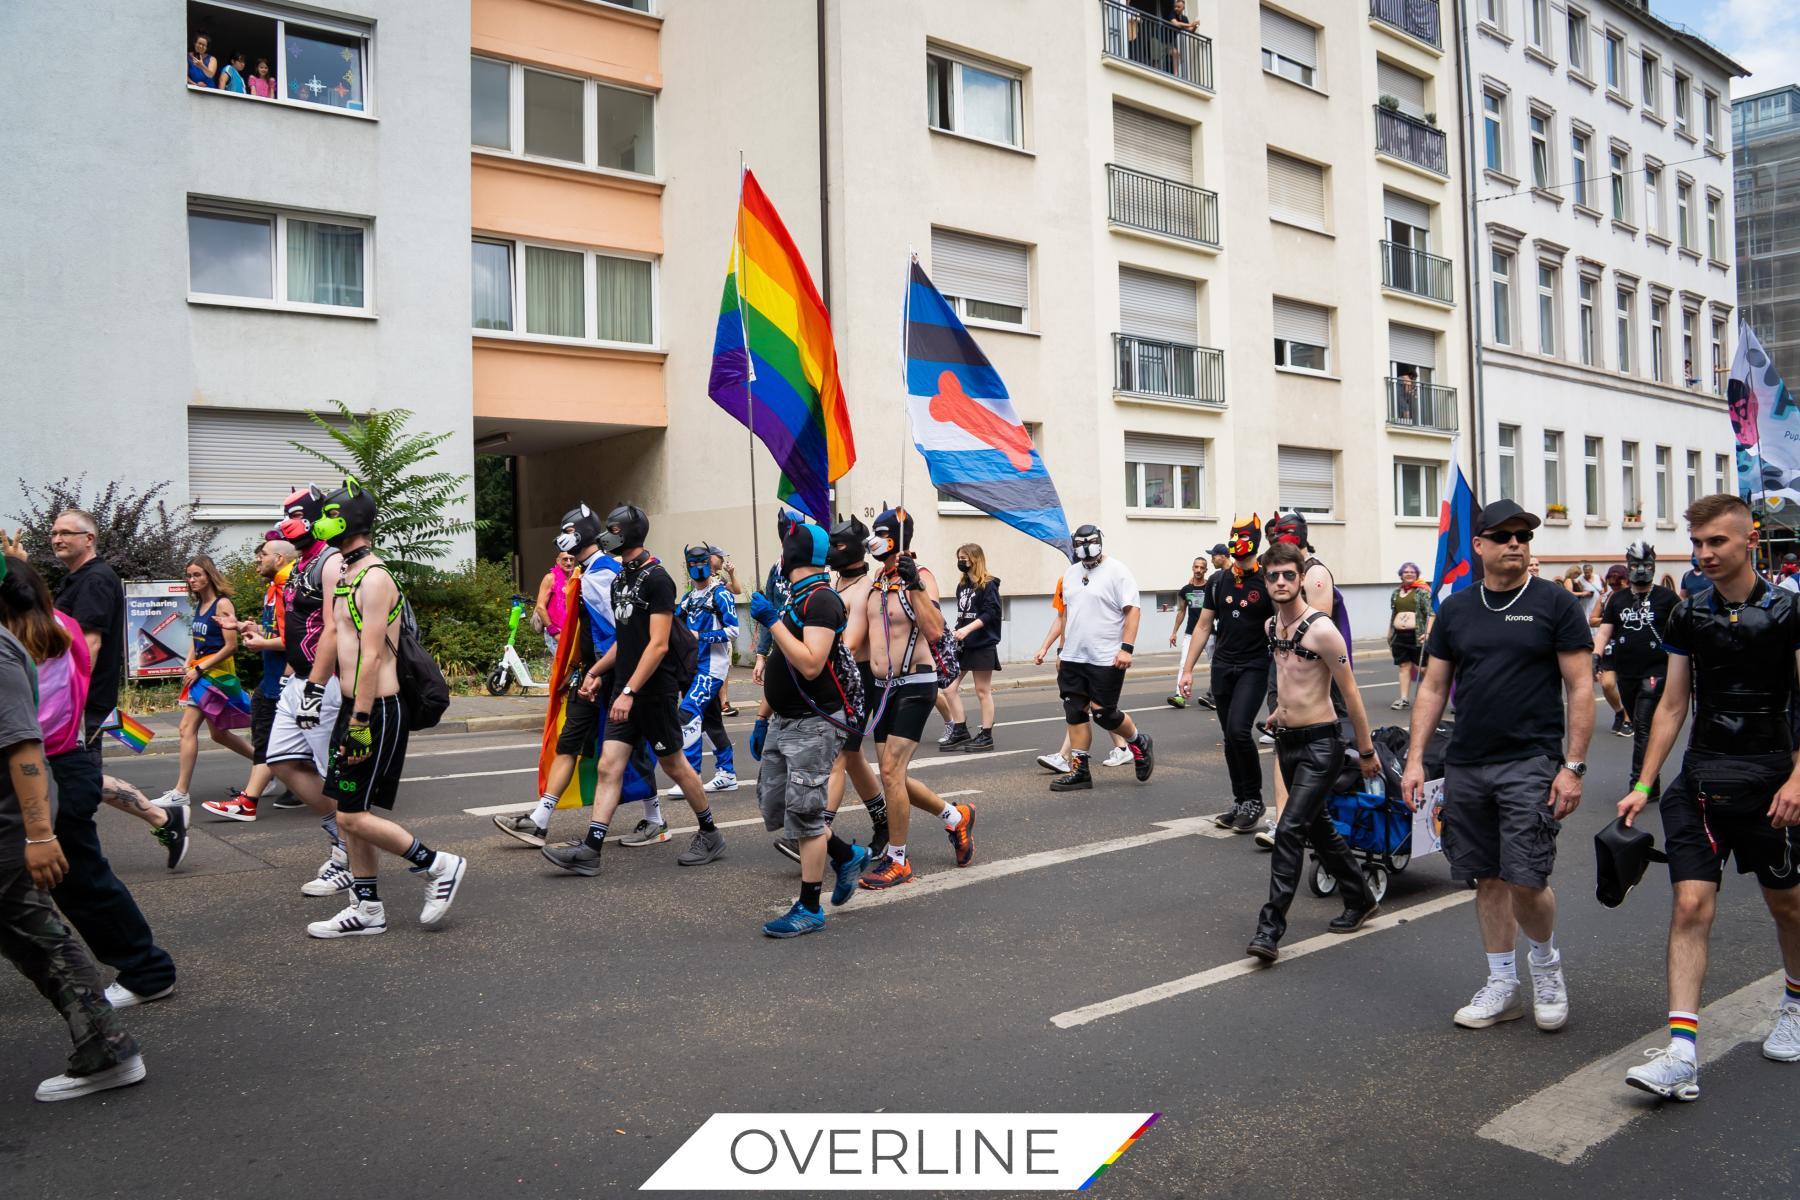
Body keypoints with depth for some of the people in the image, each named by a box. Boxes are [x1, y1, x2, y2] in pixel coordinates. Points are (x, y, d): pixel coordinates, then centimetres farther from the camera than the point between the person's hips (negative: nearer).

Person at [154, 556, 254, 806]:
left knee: (187, 728, -11)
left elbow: (230, 646, -16)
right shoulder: (199, 605, 11)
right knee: (218, 733, 14)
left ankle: (180, 792, -6)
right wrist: (188, 667, 4)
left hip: (217, 670, -9)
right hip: (201, 671, 9)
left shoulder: (222, 604, -12)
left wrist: (199, 669, -16)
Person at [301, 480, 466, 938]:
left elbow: (371, 657, -21)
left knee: (353, 817, -6)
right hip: (354, 706, 10)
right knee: (350, 813, 12)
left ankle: (439, 865, 9)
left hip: (378, 710, -10)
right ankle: (367, 910, 21)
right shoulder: (339, 569, 12)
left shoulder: (375, 579, -17)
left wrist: (360, 723, -22)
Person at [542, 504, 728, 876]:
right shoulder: (620, 580, 14)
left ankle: (710, 834, 21)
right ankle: (590, 850, -1)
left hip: (655, 691, -8)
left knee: (673, 765, 4)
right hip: (624, 690, 8)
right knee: (608, 767, 1)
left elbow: (658, 644, -20)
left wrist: (629, 691, -23)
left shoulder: (656, 579, -14)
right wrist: (596, 672, 15)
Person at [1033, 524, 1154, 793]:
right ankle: (1079, 772, 12)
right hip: (1073, 658, 7)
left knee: (1103, 713, -5)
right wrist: (1047, 646, 16)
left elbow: (1132, 610, -12)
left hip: (1106, 658, -7)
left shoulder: (1117, 571, -7)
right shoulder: (1071, 573, 13)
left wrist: (1126, 648, -20)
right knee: (1075, 714, 5)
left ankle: (1140, 743, 22)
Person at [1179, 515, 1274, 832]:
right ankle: (1240, 802, 20)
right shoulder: (1218, 582, 7)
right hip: (1222, 667, 5)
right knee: (1231, 737, 8)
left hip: (1254, 667, -5)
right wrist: (1187, 669, 8)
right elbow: (1203, 627, 12)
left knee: (1239, 730, -18)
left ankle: (1254, 800, -2)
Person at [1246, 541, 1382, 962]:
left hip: (1320, 743, -8)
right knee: (1319, 827, 18)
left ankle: (1270, 928, -11)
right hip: (1287, 741, 8)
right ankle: (1360, 900, 37)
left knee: (1289, 831, -14)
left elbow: (1350, 694, -12)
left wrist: (1366, 751, -8)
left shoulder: (1321, 629, -17)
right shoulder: (1270, 626, 7)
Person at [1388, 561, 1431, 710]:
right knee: (1404, 667, 6)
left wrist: (1428, 633, -19)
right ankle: (1404, 699, 8)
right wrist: (1389, 635, 20)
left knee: (1421, 667, 0)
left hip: (1416, 635, -5)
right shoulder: (1396, 592, 15)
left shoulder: (1422, 591, -3)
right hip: (1399, 636, 5)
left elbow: (1431, 613, -10)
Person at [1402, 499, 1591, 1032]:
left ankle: (1546, 962, 22)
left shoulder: (1555, 604, -2)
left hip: (1531, 763, -4)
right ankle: (1503, 987, 24)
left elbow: (1580, 688, -3)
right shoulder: (1455, 609, 8)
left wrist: (1573, 766, -9)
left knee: (1525, 880, -8)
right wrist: (1415, 759, 4)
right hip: (1466, 767, 4)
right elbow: (1433, 688, 11)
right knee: (1488, 879, 10)